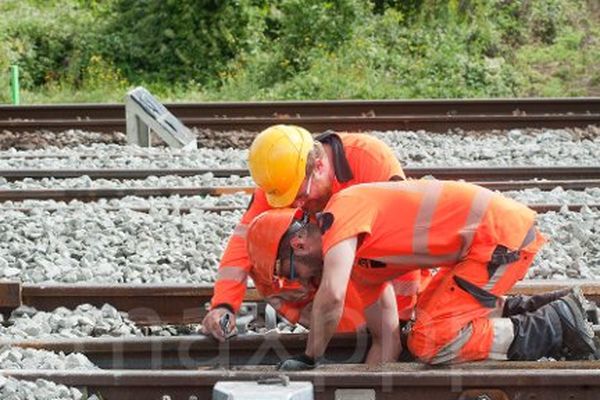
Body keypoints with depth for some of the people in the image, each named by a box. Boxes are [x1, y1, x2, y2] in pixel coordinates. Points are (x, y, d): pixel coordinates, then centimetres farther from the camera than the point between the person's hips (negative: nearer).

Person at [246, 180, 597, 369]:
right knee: (429, 312, 24)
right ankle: (531, 311, 18)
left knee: (430, 342, -12)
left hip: (503, 233, -10)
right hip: (486, 237, 10)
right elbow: (387, 341, 15)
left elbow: (332, 296, -27)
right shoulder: (359, 264, 15)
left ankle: (555, 327, -8)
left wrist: (309, 359, -13)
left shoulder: (342, 210, -13)